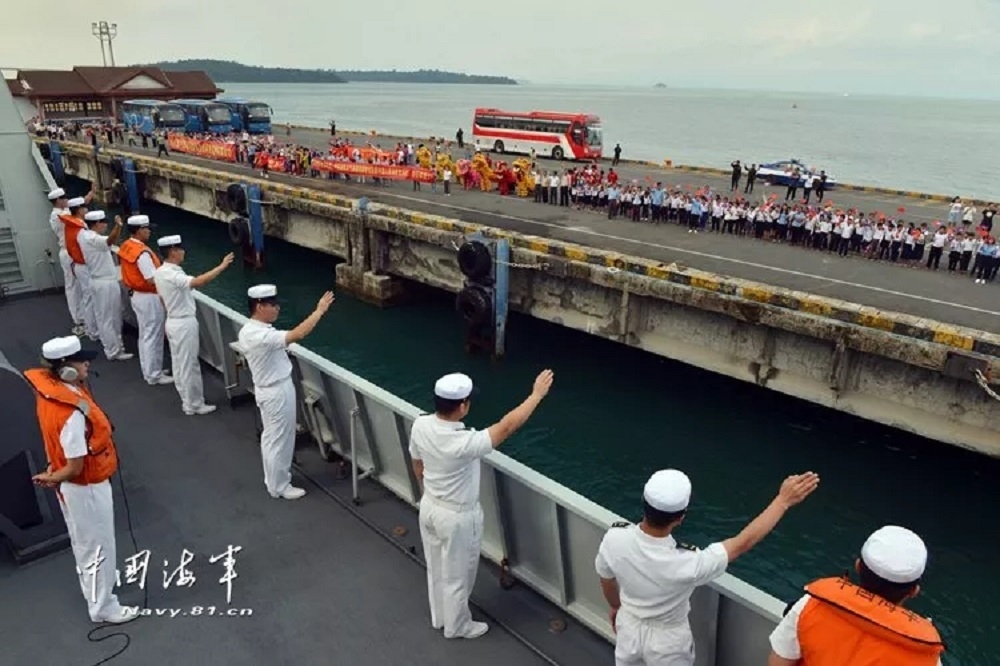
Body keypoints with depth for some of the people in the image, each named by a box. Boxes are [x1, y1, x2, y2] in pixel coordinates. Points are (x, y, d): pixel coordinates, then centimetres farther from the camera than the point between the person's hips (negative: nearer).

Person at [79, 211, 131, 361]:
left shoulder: (83, 234, 3)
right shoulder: (92, 239, -25)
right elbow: (110, 241, -47)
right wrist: (118, 226, -63)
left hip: (97, 281, 10)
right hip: (106, 283, -10)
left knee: (103, 317, 19)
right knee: (109, 318, -1)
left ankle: (113, 346, 32)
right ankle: (114, 351, 7)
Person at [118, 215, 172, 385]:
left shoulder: (126, 246, 4)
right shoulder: (142, 253, -25)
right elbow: (153, 280, -26)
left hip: (136, 294, 10)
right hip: (149, 298, -10)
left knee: (144, 335, 18)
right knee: (153, 337, 1)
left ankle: (148, 371, 29)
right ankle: (154, 375, 10)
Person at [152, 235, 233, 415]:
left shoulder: (160, 272, 6)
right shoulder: (172, 274, -25)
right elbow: (198, 282, -40)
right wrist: (222, 266, -37)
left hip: (173, 322, 10)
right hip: (184, 324, -10)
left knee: (179, 365, 16)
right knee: (189, 365, 1)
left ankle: (188, 401, 27)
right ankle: (194, 405, 12)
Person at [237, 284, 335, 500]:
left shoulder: (249, 330, 1)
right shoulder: (261, 336, -31)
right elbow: (298, 334, -38)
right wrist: (319, 310, -30)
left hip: (270, 389, 10)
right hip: (277, 392, -10)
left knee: (272, 437, 23)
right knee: (279, 440, 6)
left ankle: (273, 478, 39)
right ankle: (279, 486, 22)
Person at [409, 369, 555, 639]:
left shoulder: (420, 425, -17)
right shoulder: (464, 443, -38)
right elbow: (507, 426, -29)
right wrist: (537, 394, -19)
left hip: (429, 508, 7)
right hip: (457, 518, -7)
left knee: (437, 568, 28)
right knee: (456, 575, 19)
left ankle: (439, 617, 52)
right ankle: (457, 626, 43)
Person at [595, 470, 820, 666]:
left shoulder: (614, 538, -29)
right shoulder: (687, 564, -42)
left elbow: (606, 580, -8)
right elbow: (743, 542, -28)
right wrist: (784, 500, -20)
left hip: (628, 625, 3)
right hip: (666, 639, -3)